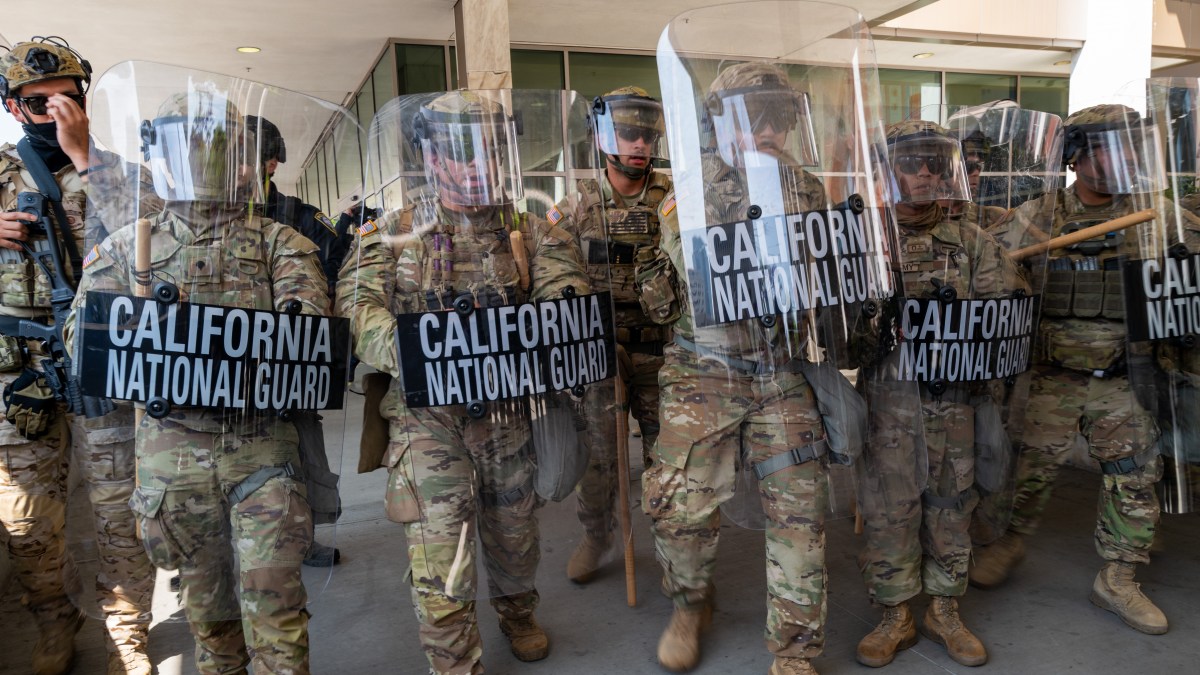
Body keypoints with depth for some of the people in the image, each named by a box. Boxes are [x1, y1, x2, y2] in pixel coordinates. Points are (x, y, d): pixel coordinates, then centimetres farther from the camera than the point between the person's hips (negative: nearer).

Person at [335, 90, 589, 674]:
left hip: (507, 413, 3)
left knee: (513, 532, 20)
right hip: (426, 414, -2)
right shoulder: (394, 232, 1)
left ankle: (517, 613, 49)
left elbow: (567, 297, -7)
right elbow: (357, 305, -10)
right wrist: (403, 350, -30)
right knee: (439, 558, -2)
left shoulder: (529, 231, 5)